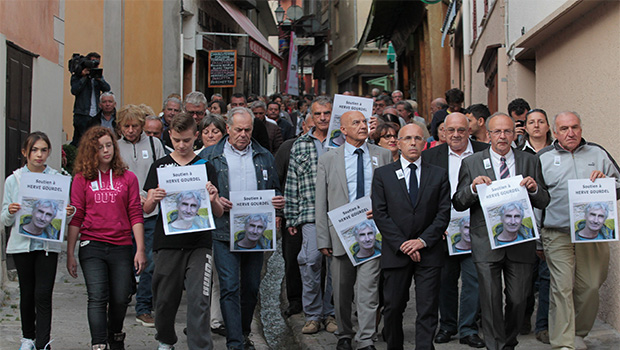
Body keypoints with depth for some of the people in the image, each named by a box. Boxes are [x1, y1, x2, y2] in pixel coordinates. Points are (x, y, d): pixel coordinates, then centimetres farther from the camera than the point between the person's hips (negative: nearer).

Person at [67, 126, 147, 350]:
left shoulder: (128, 178, 6)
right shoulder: (82, 179, 5)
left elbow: (136, 215, 4)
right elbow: (76, 218, 4)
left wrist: (140, 250, -2)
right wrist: (70, 254, 1)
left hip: (122, 247, 1)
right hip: (92, 246, -1)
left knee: (120, 299, 6)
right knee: (97, 298, -12)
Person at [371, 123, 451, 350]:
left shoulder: (439, 175, 8)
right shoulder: (383, 174, 6)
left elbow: (444, 213, 2)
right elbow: (380, 214, -1)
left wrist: (423, 240, -10)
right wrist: (402, 244, -10)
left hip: (428, 253, 0)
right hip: (396, 253, 0)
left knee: (427, 311, -2)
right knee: (393, 308, 6)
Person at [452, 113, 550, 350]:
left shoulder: (530, 162, 9)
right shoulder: (471, 163, 4)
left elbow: (544, 203, 10)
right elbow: (458, 204, 2)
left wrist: (534, 189, -12)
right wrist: (473, 188, -16)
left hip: (520, 243, 2)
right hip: (487, 243, -2)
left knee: (518, 300, 6)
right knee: (490, 301, -3)